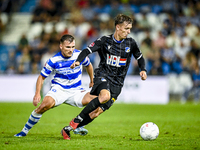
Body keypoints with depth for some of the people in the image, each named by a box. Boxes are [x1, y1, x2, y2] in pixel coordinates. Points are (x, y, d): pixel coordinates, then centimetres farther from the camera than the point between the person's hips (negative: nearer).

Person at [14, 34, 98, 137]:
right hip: (58, 89, -3)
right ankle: (25, 130, -16)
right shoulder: (53, 60, -12)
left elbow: (88, 66, 17)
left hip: (76, 90, 3)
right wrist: (37, 93, -14)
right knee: (47, 104, -33)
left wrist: (92, 81, 25)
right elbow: (41, 77, -2)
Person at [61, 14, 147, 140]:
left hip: (117, 83, 3)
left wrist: (143, 70, 2)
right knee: (105, 96, -36)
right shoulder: (105, 41, -4)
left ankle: (68, 129, 7)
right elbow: (88, 50, -7)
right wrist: (78, 61, -25)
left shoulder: (131, 43, 4)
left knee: (98, 111, -9)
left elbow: (140, 57, 20)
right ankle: (76, 120, -21)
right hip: (103, 76, -3)